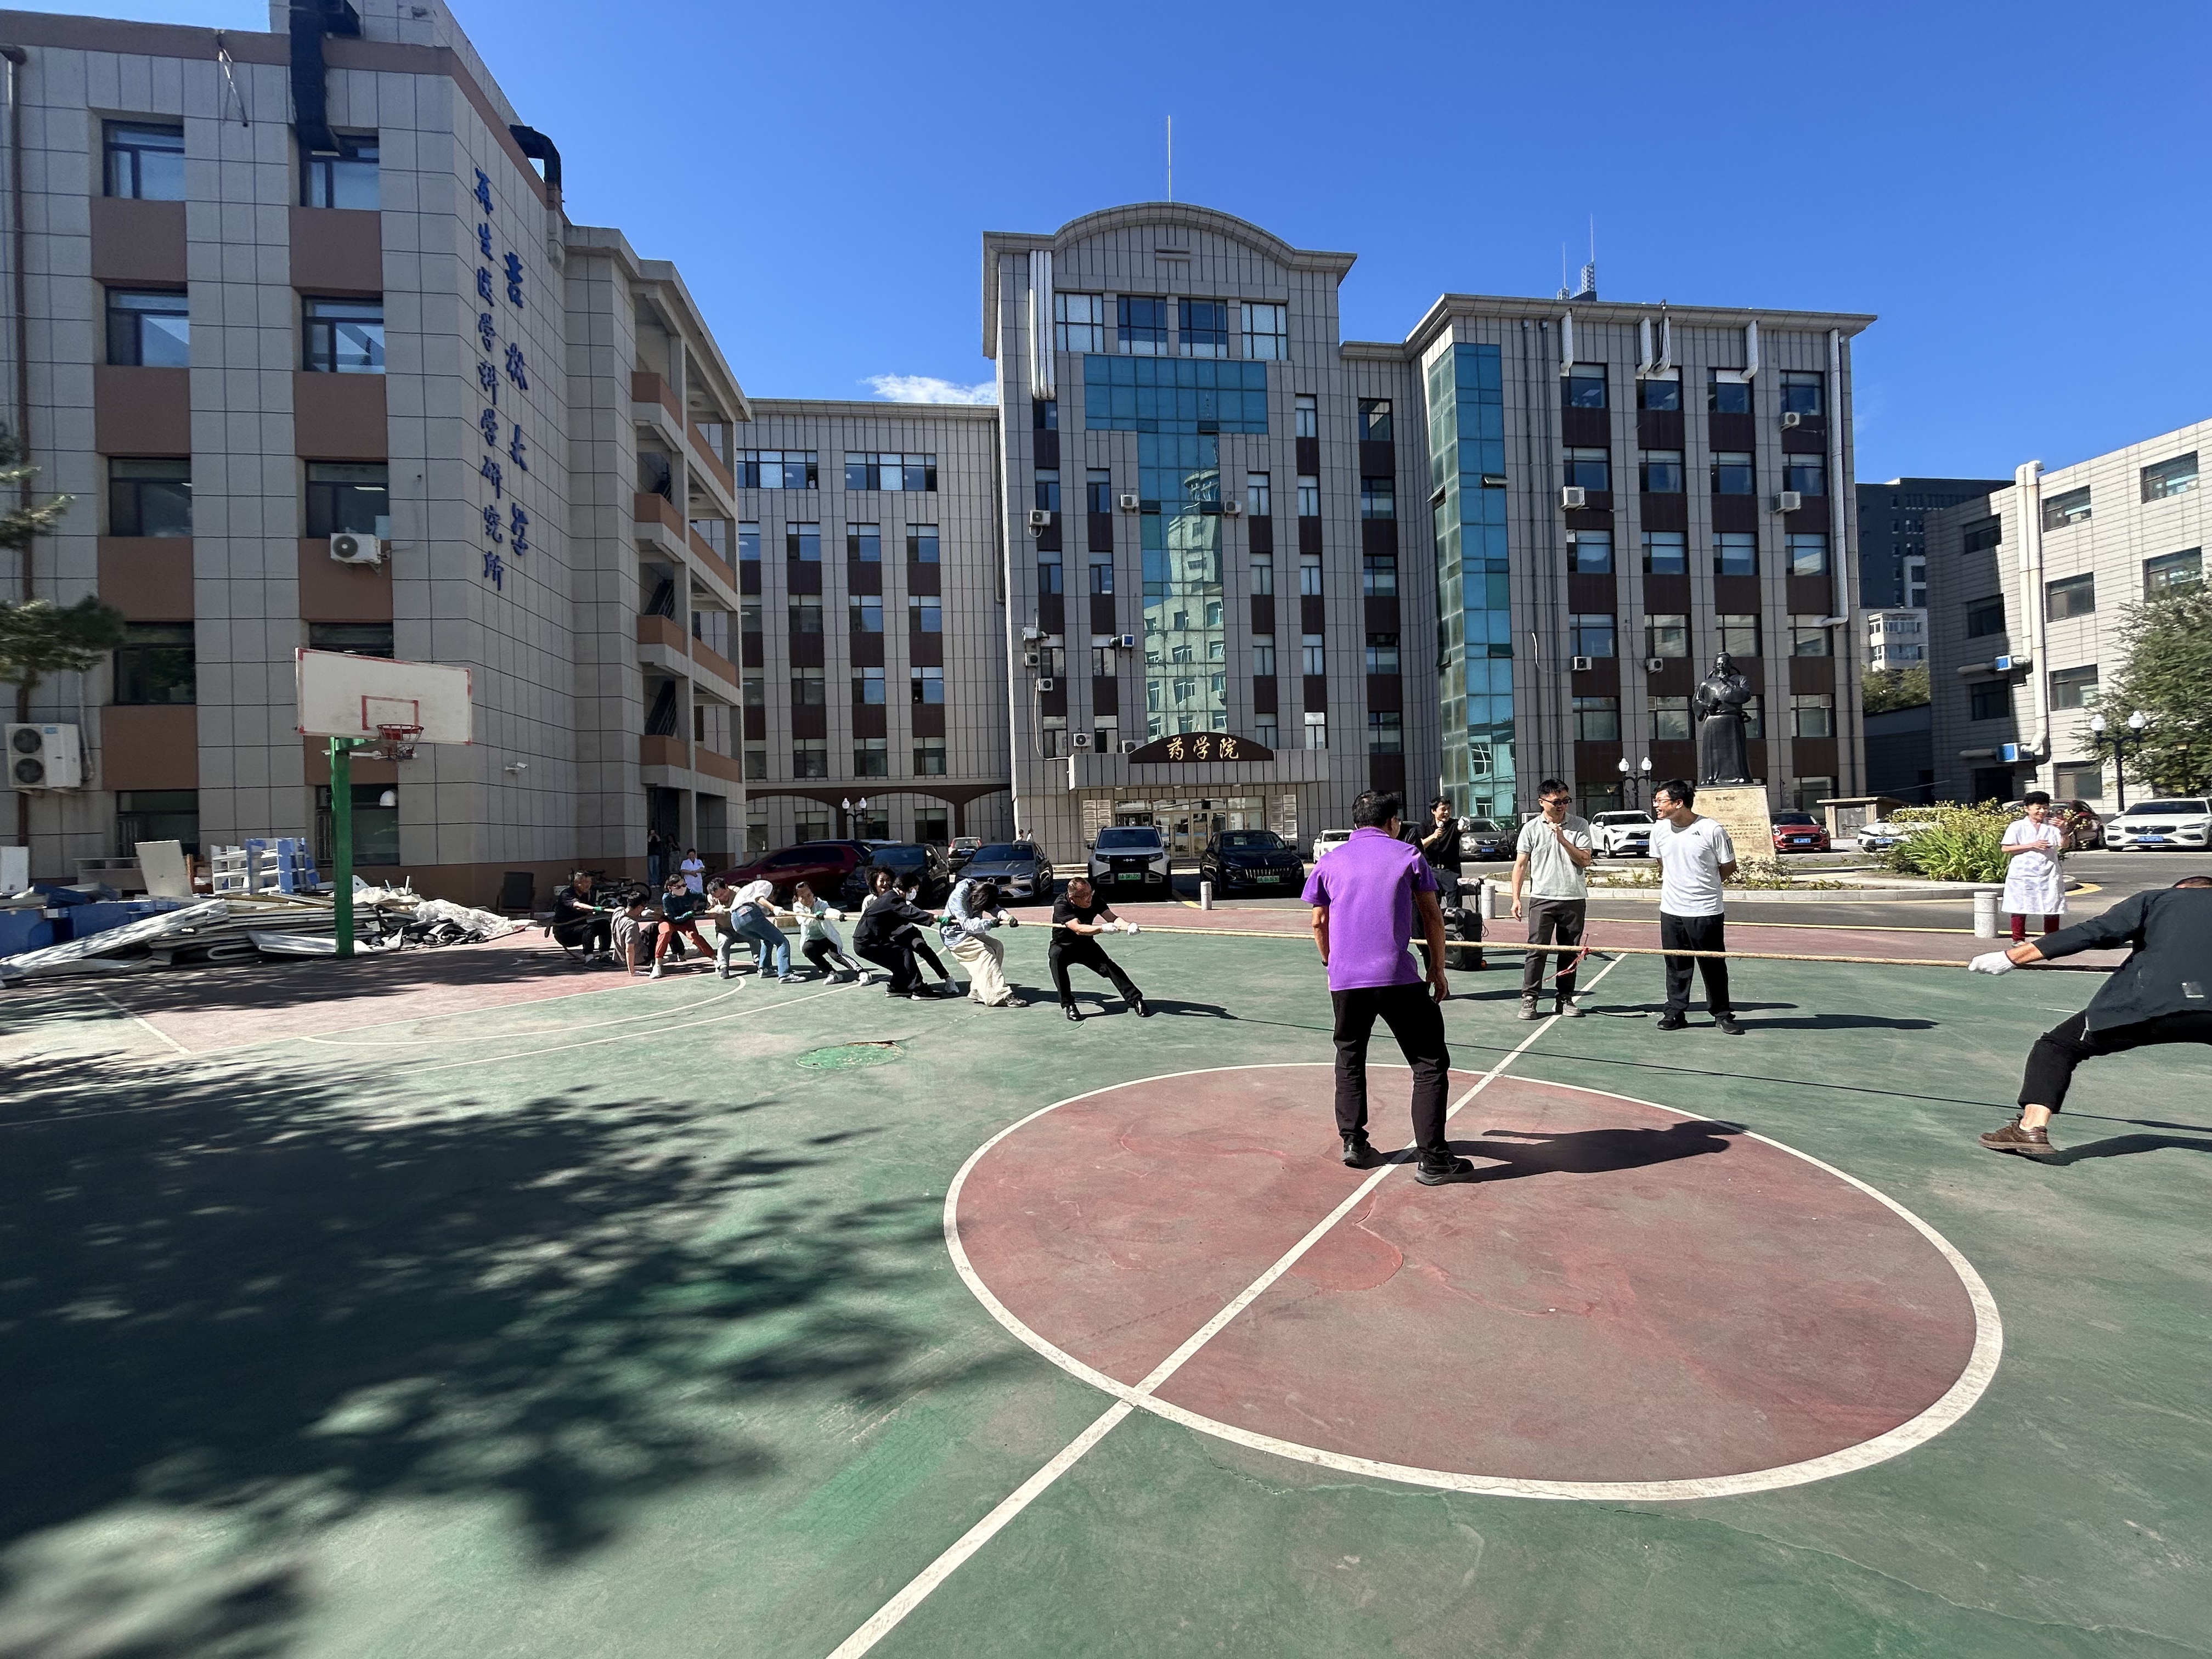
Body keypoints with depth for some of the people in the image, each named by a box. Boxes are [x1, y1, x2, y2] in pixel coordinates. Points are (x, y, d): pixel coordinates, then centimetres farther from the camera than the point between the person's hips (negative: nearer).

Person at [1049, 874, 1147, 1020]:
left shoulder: (1094, 900, -16)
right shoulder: (1061, 905, -29)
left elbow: (1112, 918, -27)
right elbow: (1078, 929, -40)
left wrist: (1128, 926, -49)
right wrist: (1102, 928, -56)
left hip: (1086, 945, 3)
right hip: (1063, 946, -3)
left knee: (1108, 965, -21)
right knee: (1056, 956, -35)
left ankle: (1136, 1000, -12)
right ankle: (1068, 1005, -26)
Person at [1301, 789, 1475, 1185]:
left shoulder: (1330, 861, 11)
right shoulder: (1408, 855, 6)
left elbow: (1319, 922, 14)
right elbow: (1433, 917, 6)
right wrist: (1438, 969, 14)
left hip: (1345, 980, 3)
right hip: (1398, 978, -3)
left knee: (1349, 1060, 23)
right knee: (1430, 1064, 6)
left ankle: (1353, 1142, 20)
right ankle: (1433, 1160, 2)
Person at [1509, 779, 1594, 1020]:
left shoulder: (1580, 825, 4)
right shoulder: (1531, 828, 2)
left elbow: (1585, 860, -4)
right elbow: (1520, 865, 3)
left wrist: (1562, 839, -14)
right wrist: (1516, 898, -3)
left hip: (1574, 899, 2)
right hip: (1542, 898, -1)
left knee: (1570, 952, 8)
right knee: (1537, 949, -5)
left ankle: (1565, 999, 18)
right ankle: (1529, 999, 0)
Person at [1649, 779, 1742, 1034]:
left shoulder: (1712, 830, -13)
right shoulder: (1659, 830, 1)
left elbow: (1729, 866, 0)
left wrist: (1704, 884, 4)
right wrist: (1678, 884, 11)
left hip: (1706, 912, -3)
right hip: (1671, 911, 4)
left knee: (1714, 966, 7)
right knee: (1676, 966, 10)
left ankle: (1723, 1014, 21)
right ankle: (1675, 1013, 19)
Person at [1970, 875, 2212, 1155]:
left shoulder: (2157, 899, 18)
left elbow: (2090, 933, 3)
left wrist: (2010, 957, 0)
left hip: (2151, 1004, -3)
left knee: (2057, 1046, 9)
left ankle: (2031, 1129, -8)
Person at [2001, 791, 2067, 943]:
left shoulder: (2053, 826, 8)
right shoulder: (2017, 826, 1)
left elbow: (2064, 846, -2)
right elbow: (2006, 849, -4)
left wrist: (2063, 831, -19)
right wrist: (2031, 846, -12)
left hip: (2049, 874, 3)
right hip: (2023, 874, -2)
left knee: (2052, 907, 4)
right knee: (2020, 907, 2)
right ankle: (2018, 939, 10)